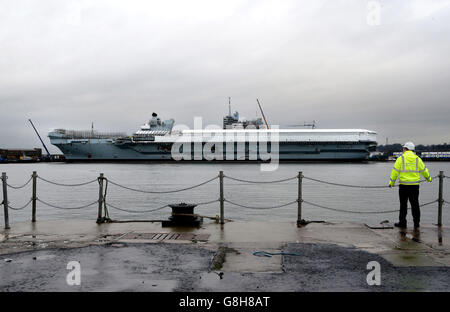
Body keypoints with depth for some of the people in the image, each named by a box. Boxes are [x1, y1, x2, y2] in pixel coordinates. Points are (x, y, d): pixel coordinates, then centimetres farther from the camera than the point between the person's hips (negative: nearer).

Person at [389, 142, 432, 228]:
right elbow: (424, 170, 13)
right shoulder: (417, 159, 4)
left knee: (403, 205, 4)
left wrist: (391, 182, 4)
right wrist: (428, 178, 32)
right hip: (415, 185, 3)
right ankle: (416, 223, 10)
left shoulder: (401, 159, -5)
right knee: (415, 204, 9)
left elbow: (395, 171, -6)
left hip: (404, 185, -3)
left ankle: (402, 222, 7)